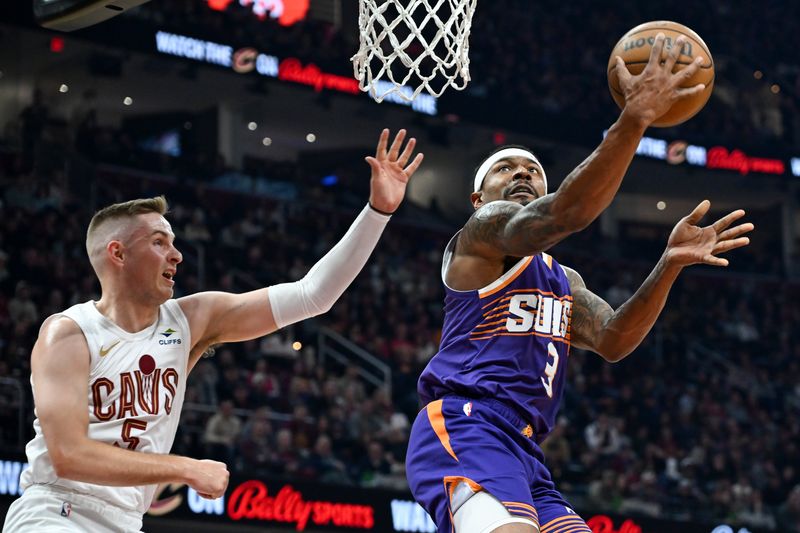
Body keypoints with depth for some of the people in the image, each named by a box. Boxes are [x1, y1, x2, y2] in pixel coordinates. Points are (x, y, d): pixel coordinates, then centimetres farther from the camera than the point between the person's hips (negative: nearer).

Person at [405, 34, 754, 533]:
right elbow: (559, 213, -19)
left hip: (523, 453, 10)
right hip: (464, 430, -10)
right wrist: (634, 119, -28)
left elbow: (612, 339, 10)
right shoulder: (483, 229, 4)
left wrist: (670, 263, -4)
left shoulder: (563, 280, 31)